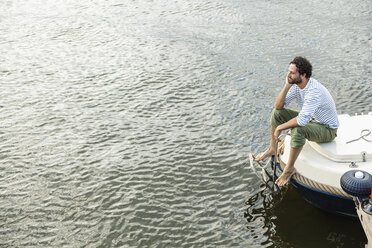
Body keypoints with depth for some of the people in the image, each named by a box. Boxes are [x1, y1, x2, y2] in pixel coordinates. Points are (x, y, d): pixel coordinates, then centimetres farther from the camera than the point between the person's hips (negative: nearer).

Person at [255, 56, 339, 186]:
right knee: (277, 113, -2)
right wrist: (286, 86, -20)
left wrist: (280, 128, -26)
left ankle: (289, 169, -20)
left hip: (327, 129, -8)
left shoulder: (314, 91, -34)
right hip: (310, 120, 9)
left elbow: (301, 120, -39)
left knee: (298, 130, -38)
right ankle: (272, 148, 14)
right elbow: (278, 106, -8)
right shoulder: (296, 85, -8)